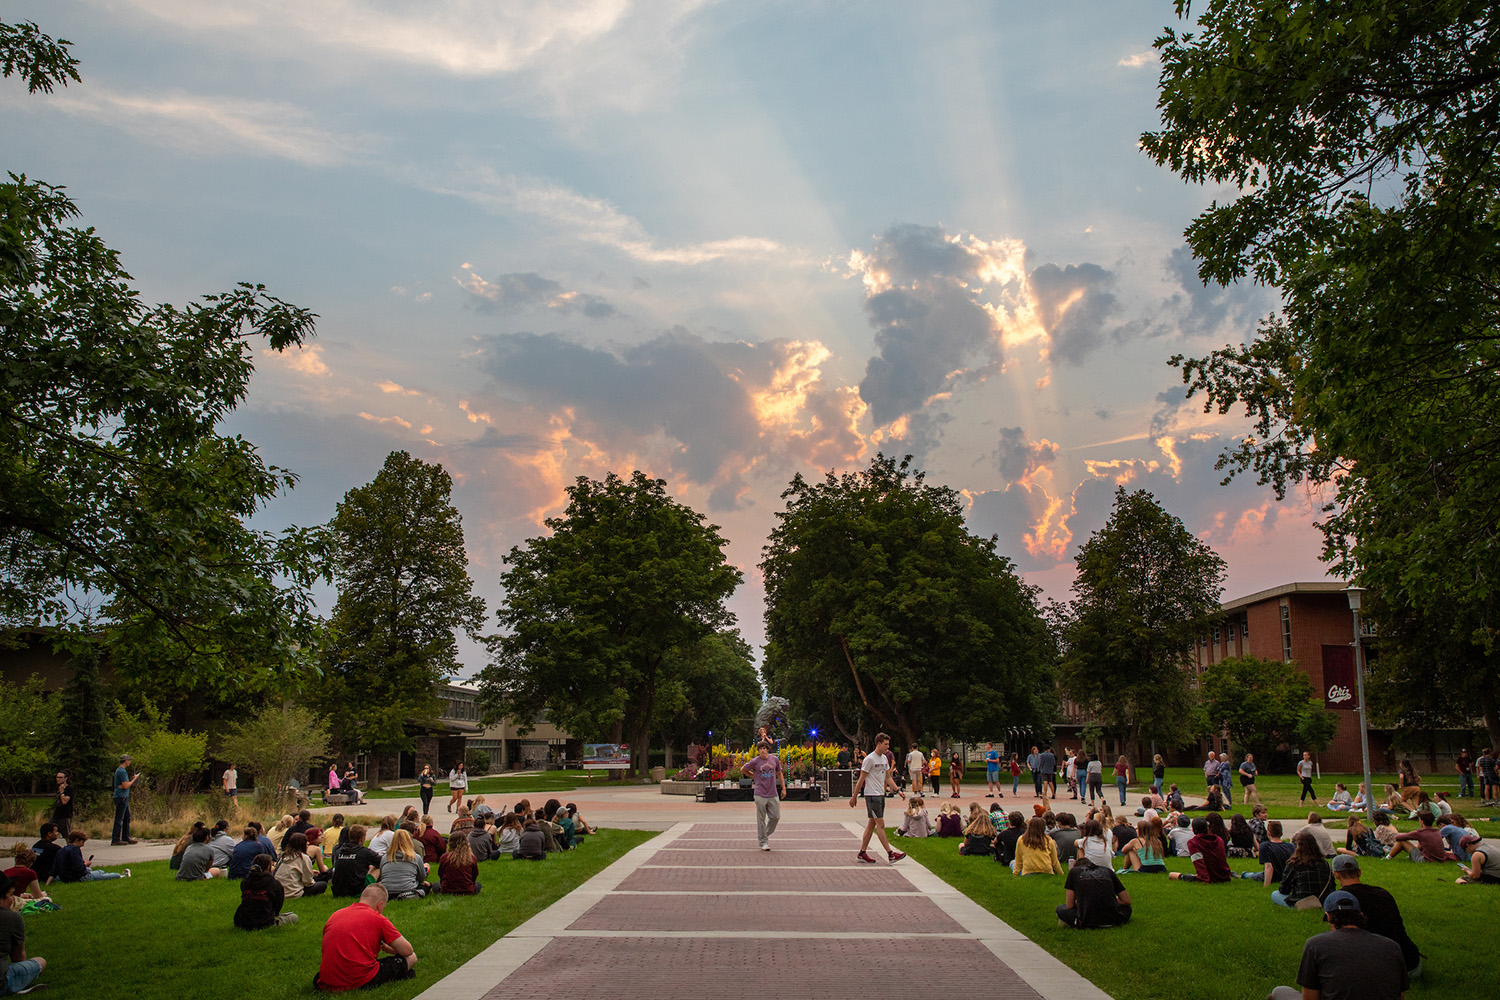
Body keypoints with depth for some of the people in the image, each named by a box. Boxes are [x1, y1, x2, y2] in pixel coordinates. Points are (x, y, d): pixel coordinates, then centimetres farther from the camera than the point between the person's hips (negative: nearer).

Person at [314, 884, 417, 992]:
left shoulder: (335, 915, 16)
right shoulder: (378, 918, 1)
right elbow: (407, 951, 4)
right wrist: (391, 950, 27)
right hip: (363, 982, -5)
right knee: (411, 958, 12)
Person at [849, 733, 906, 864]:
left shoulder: (884, 759, 12)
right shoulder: (870, 759, -13)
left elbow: (888, 778, 17)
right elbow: (861, 780, -10)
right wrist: (854, 797, -7)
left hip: (881, 795, 9)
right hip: (871, 795, -9)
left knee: (872, 823, 10)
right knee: (880, 824, -8)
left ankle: (862, 853, 16)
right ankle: (890, 854, -9)